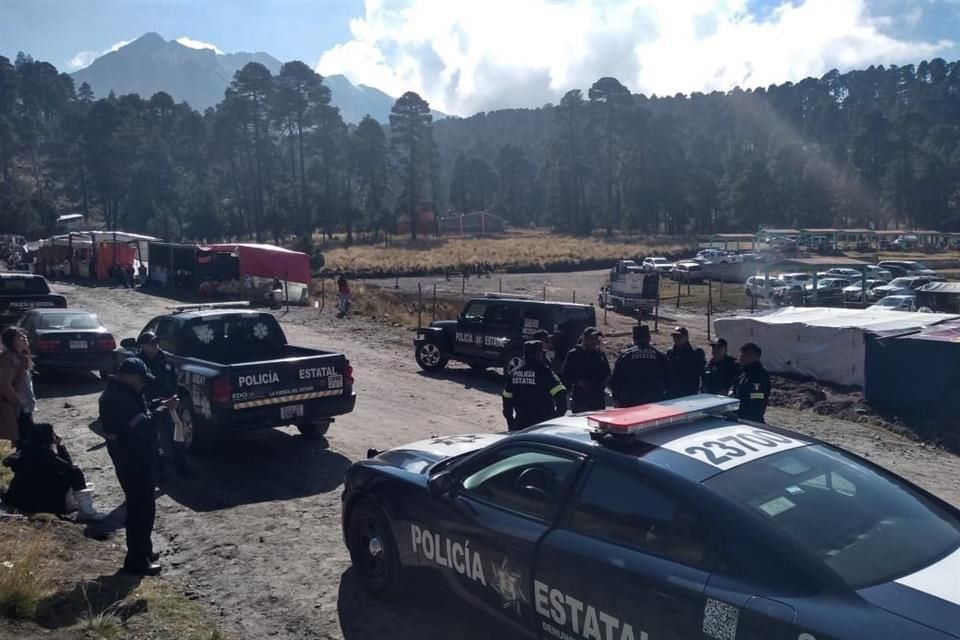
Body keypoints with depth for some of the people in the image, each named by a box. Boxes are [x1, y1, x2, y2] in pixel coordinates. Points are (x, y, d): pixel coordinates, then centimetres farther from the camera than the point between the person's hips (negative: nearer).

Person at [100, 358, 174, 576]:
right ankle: (136, 559, 3)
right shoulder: (117, 397, -23)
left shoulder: (123, 392, 11)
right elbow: (140, 424, -27)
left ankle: (143, 550, 32)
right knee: (142, 506, -5)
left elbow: (140, 415, 16)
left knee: (140, 504, 19)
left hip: (136, 456, 11)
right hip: (131, 459, -11)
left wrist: (159, 407, -1)